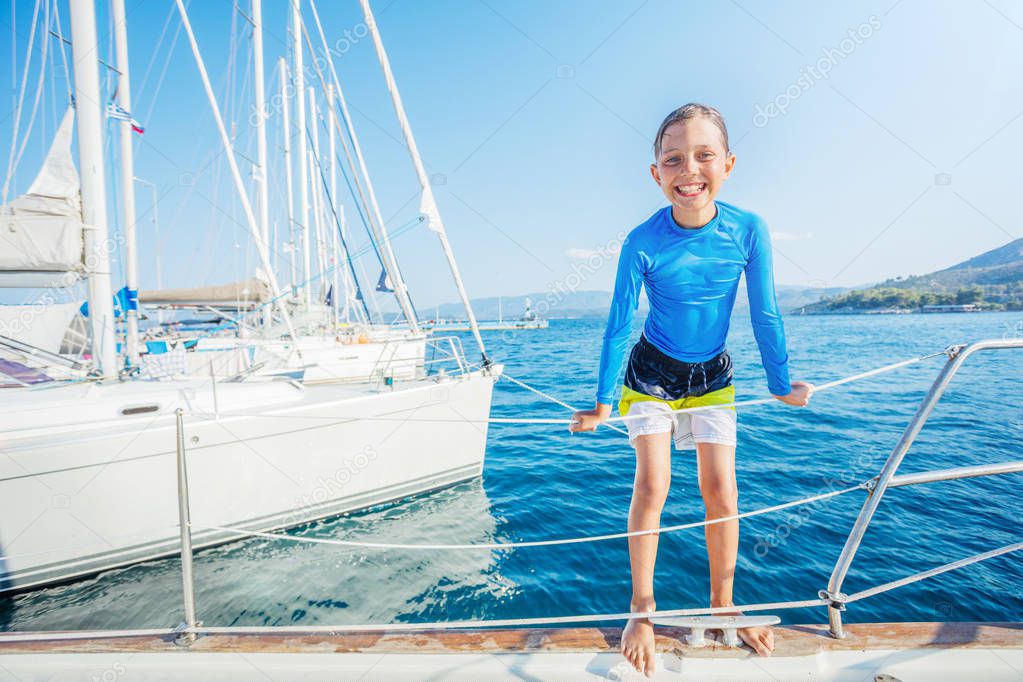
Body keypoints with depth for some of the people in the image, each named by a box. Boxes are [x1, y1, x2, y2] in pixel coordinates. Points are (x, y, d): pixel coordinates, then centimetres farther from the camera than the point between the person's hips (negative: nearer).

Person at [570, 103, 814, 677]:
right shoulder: (643, 243, -22)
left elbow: (765, 315, -4)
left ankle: (723, 604, 24)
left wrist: (781, 384, 5)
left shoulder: (748, 230, -16)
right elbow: (619, 324, -12)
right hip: (651, 374, -2)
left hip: (712, 377, 2)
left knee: (722, 490, 2)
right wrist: (604, 402, -7)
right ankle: (642, 609, 13)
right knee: (652, 486, -6)